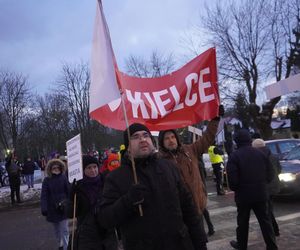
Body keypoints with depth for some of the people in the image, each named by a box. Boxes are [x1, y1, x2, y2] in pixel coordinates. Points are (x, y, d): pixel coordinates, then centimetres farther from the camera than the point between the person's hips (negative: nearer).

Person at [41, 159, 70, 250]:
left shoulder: (64, 178, -9)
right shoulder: (47, 180, -6)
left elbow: (69, 192, -6)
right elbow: (44, 195, -8)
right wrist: (44, 208, -15)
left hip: (63, 208, -2)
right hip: (52, 209, 2)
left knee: (64, 230, -1)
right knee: (57, 230, 19)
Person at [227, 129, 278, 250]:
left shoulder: (234, 156, -14)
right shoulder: (260, 153, 1)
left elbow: (232, 179, -18)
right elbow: (270, 174, 4)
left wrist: (235, 188, 2)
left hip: (243, 195, -3)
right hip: (261, 194, 4)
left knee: (243, 222, 12)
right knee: (265, 221, 12)